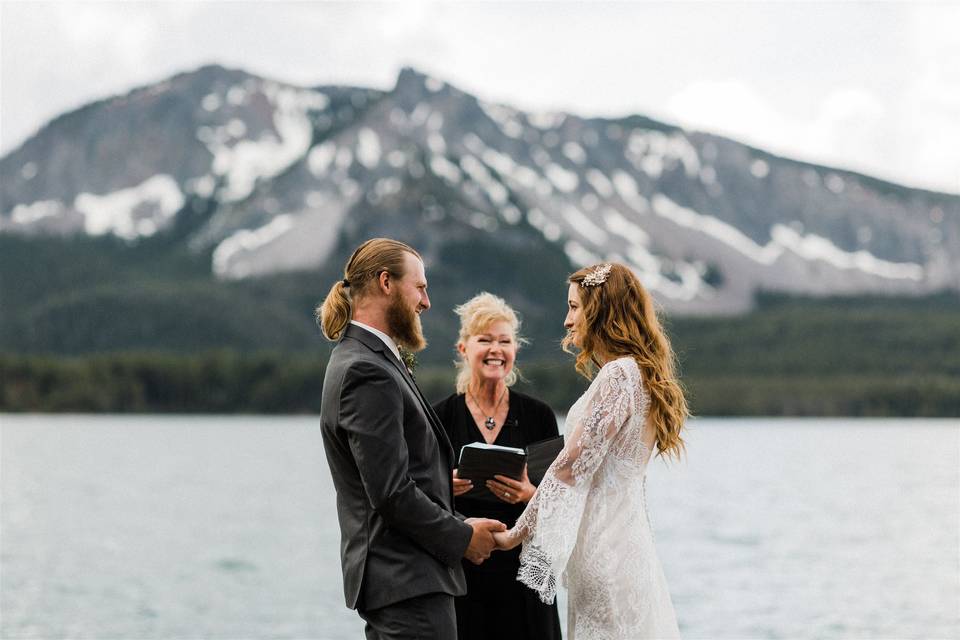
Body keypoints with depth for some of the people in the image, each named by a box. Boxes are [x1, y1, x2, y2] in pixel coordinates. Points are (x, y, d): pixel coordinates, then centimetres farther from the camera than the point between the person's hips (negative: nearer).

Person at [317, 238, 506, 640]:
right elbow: (392, 493, -22)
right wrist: (461, 537, -9)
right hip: (407, 582, -11)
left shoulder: (364, 361, 16)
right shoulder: (368, 373, -17)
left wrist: (458, 524, 10)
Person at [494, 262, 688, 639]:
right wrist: (535, 493, 15)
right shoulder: (641, 373, 15)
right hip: (622, 534, 9)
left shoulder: (618, 375, -14)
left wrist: (518, 533, -9)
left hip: (603, 547, -9)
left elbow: (572, 467, -15)